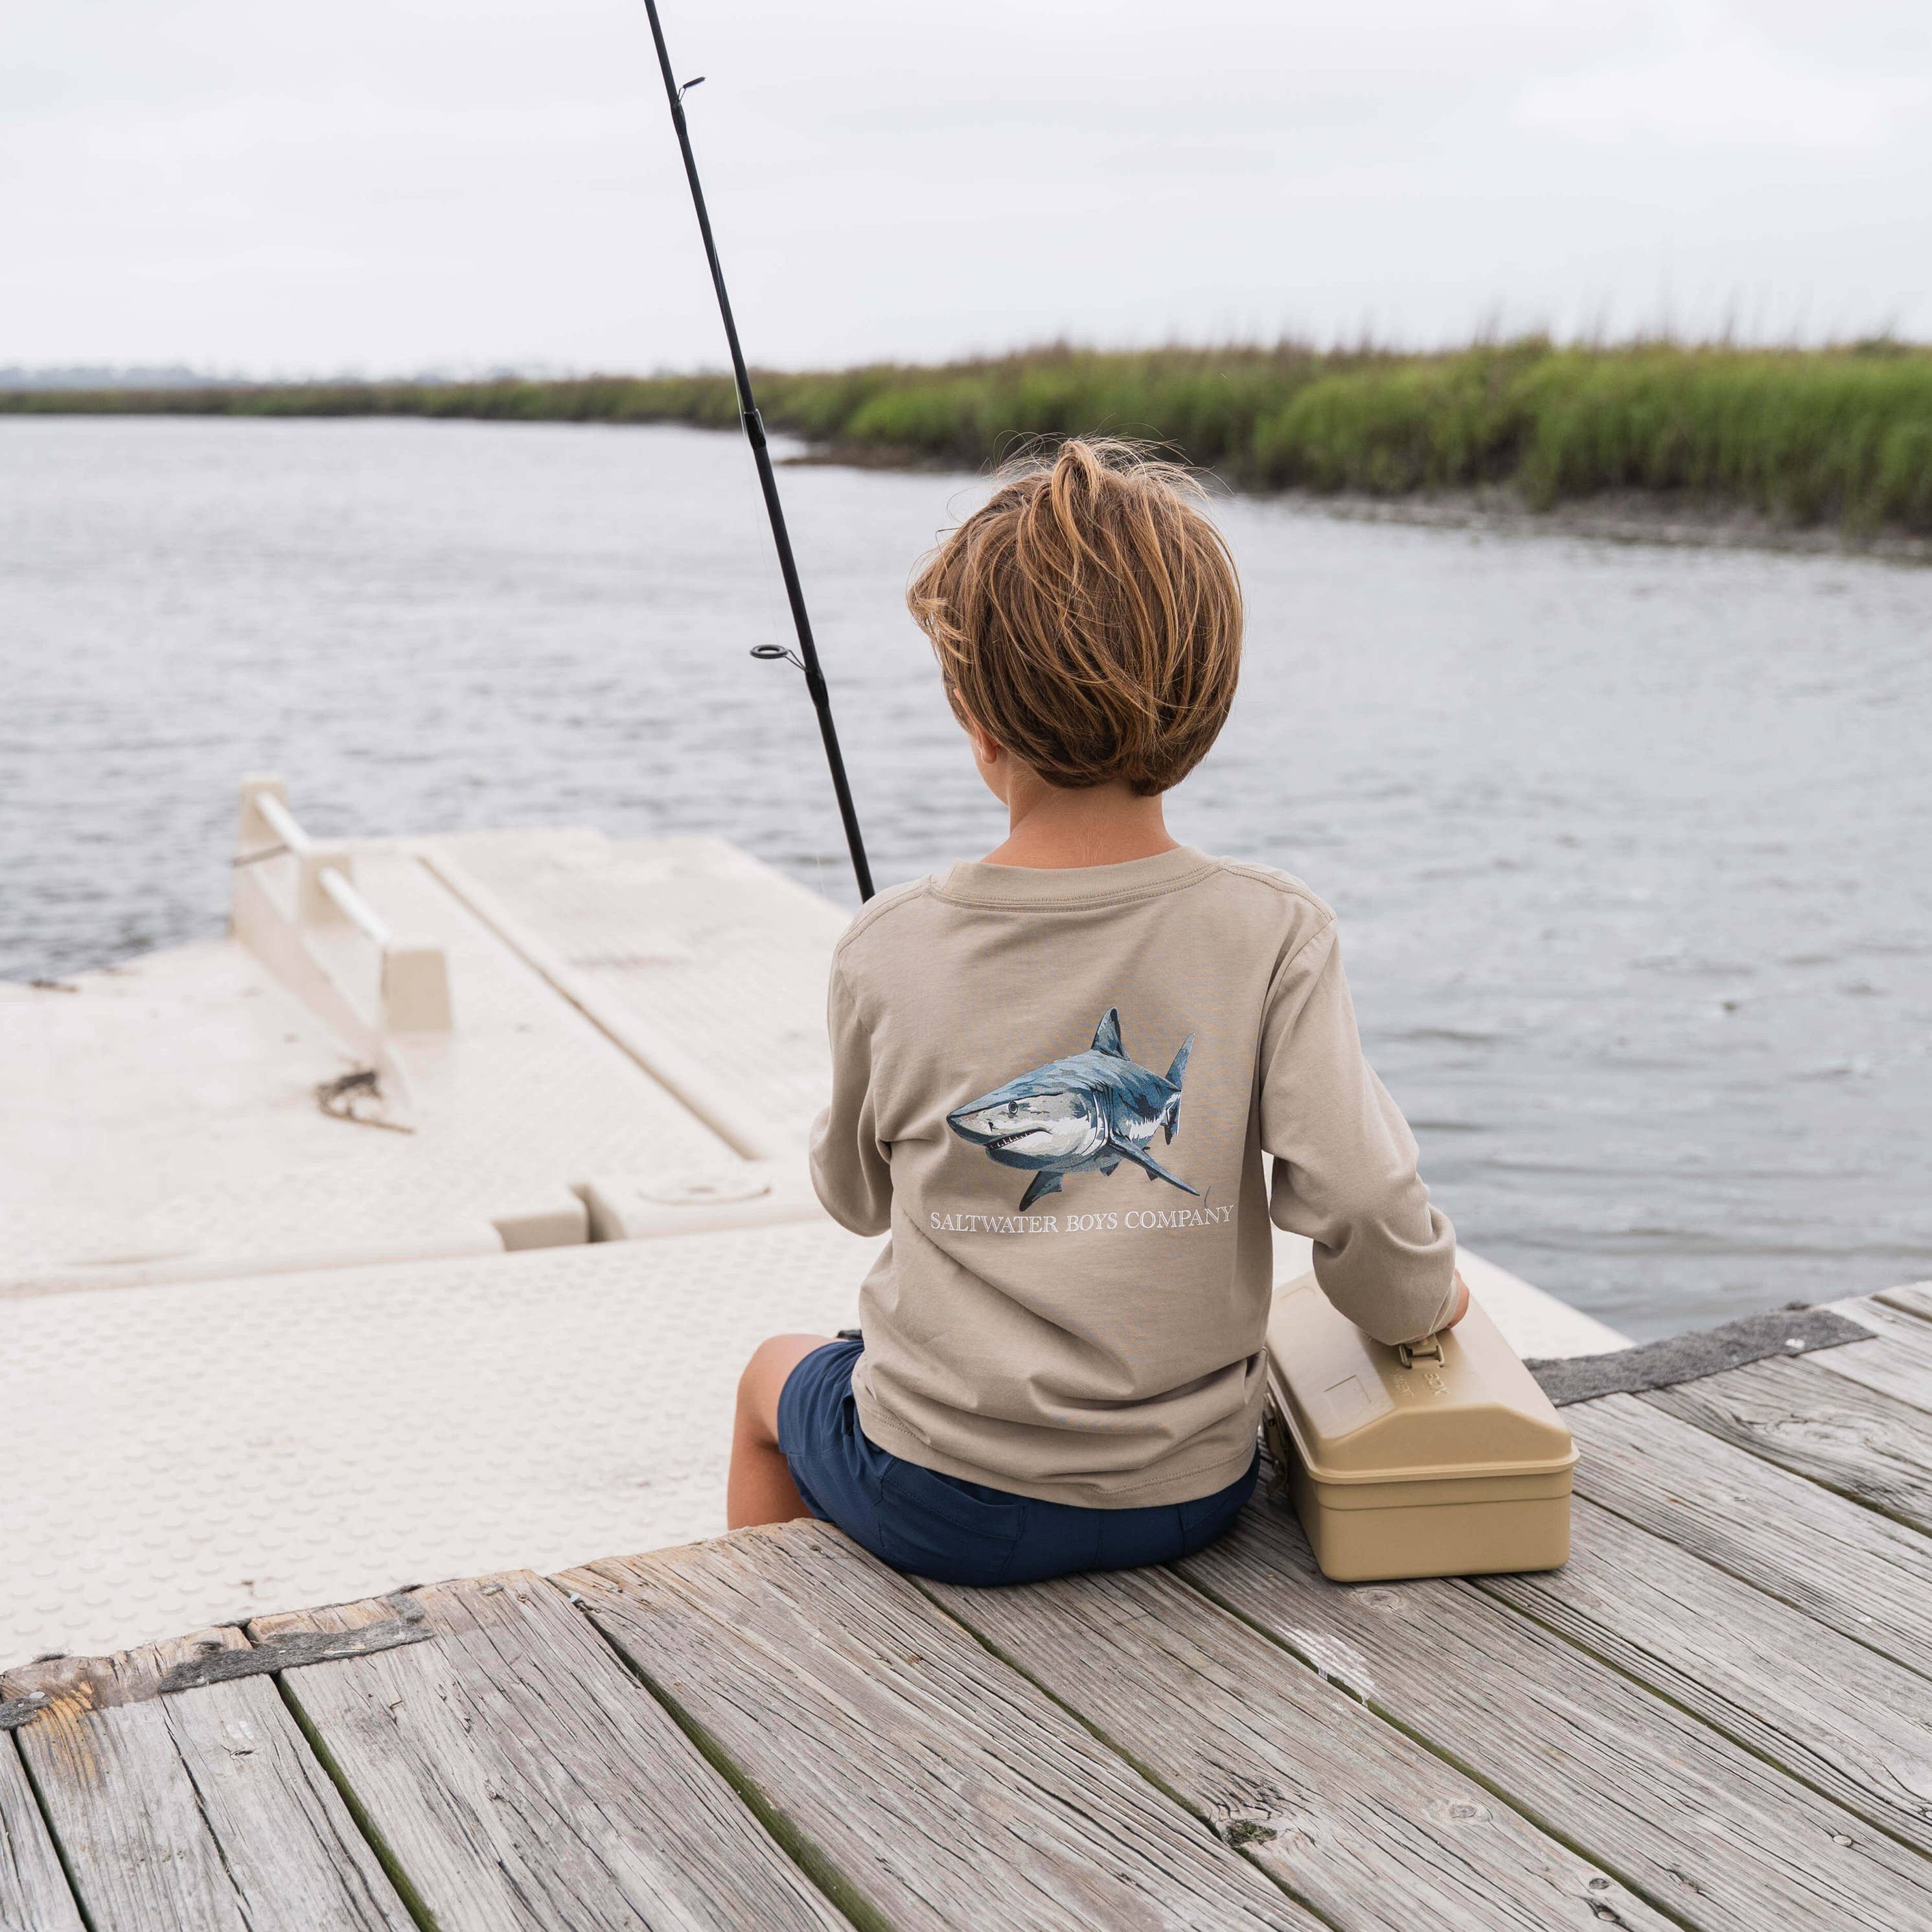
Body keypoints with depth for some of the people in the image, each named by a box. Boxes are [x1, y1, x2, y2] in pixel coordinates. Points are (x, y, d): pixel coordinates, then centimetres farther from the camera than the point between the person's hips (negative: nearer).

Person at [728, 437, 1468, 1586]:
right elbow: (1359, 1199, -19)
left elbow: (856, 1196, 3)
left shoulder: (891, 954, -13)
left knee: (776, 1375, 32)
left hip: (940, 1503, -1)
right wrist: (1425, 1299, 2)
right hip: (1192, 1495, 2)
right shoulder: (1274, 934, -15)